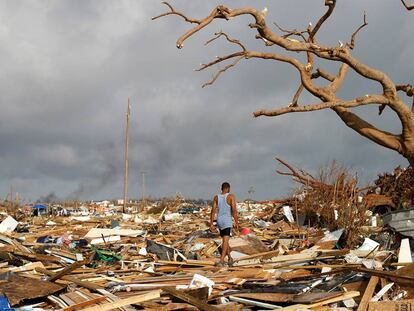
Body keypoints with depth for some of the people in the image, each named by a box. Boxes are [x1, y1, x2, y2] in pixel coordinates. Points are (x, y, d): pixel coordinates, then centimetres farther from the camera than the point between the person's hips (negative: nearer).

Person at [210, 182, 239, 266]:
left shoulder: (216, 197, 4)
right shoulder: (231, 196, -7)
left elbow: (213, 211, 0)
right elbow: (234, 210, -12)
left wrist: (211, 223, 2)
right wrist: (236, 223, -7)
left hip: (219, 221, 5)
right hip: (227, 221, -5)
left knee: (225, 240, 20)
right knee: (225, 241, -9)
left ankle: (229, 258, 31)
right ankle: (221, 260, -21)